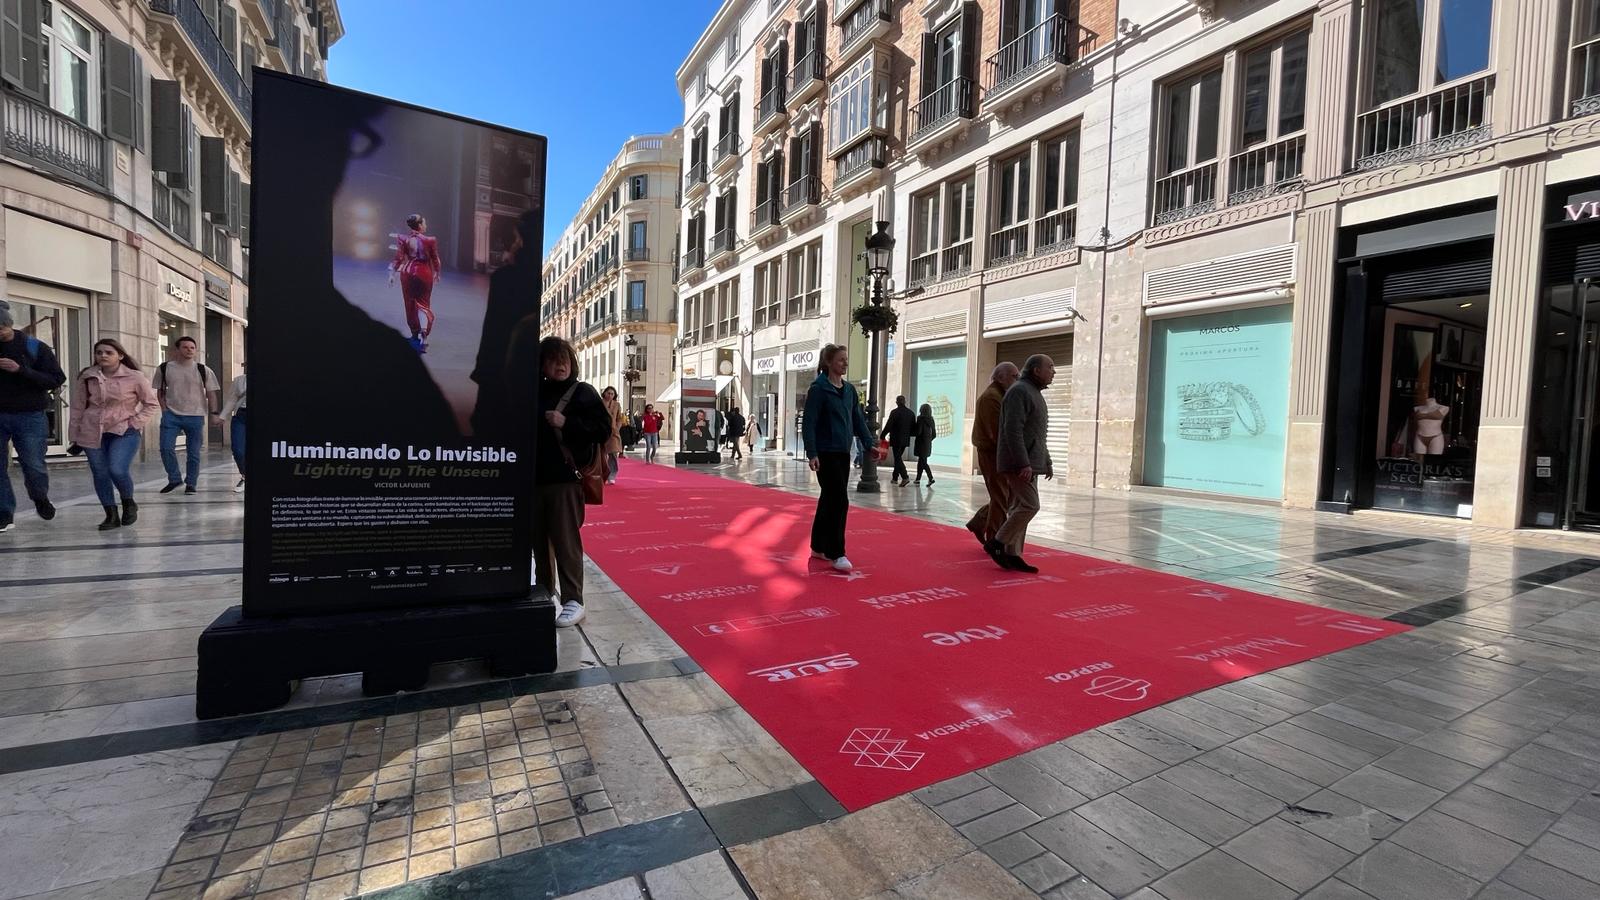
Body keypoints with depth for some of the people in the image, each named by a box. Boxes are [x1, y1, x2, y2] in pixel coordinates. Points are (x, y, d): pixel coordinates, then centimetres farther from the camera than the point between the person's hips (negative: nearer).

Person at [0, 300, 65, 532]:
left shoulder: (34, 347, -3)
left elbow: (56, 380, -8)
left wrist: (20, 370, -20)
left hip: (29, 417, -3)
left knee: (33, 466, 2)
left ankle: (40, 498, 30)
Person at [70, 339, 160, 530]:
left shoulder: (134, 377, -2)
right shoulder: (86, 378, 6)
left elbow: (152, 404, 5)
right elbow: (78, 407, 12)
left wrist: (135, 422, -6)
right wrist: (74, 436, 12)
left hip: (123, 431, -3)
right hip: (92, 433, 4)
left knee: (117, 470, -18)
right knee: (100, 474, 3)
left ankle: (129, 503, 10)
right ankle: (111, 516, 13)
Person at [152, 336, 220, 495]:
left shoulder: (203, 370, 1)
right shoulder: (164, 368, 4)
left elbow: (211, 393, 2)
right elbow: (160, 391, 11)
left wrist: (214, 413, -6)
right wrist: (164, 410, -1)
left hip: (195, 416, -1)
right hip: (171, 415, 1)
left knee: (193, 453, 4)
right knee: (166, 448, -7)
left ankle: (191, 484, 15)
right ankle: (175, 479, 11)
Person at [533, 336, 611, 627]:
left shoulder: (583, 393, -1)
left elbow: (603, 428, -8)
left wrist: (566, 423, -16)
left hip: (566, 478, -5)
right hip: (535, 477, 5)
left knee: (566, 541, -5)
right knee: (539, 540, 14)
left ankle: (573, 601, 2)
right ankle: (543, 591, 31)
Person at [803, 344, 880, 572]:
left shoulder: (850, 389, 12)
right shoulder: (818, 388, -9)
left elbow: (859, 419, 14)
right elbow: (809, 423, -13)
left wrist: (869, 444, 3)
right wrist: (812, 453, -22)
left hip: (843, 452, 7)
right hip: (826, 453, -7)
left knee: (828, 500, 13)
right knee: (839, 502, -9)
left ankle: (819, 547, 24)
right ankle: (836, 554, 0)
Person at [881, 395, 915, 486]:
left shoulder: (895, 412, -12)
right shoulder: (910, 412, 8)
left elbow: (888, 426, -13)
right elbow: (914, 428, 11)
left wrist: (882, 436, -3)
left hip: (896, 439, -6)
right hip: (905, 440, 6)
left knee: (898, 459, -4)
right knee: (898, 458, 16)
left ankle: (905, 477, -18)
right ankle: (895, 478, 21)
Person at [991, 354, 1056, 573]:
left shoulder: (1035, 393, 20)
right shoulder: (1019, 391, -12)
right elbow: (1013, 431, -21)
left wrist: (1047, 462, 24)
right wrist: (1023, 463, -25)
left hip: (1029, 463, 10)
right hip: (1019, 463, -10)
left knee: (1019, 507, 9)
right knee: (1030, 505, -13)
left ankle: (1012, 555, 13)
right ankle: (997, 543, -3)